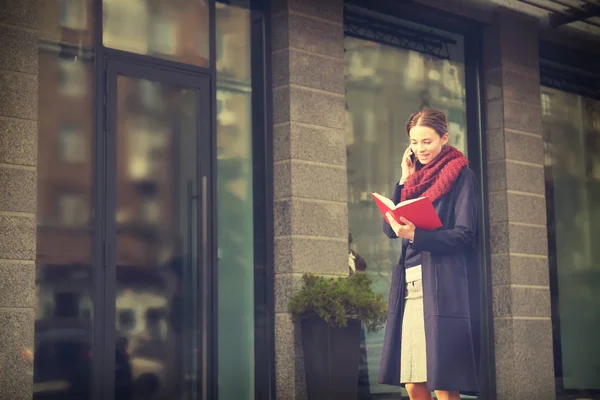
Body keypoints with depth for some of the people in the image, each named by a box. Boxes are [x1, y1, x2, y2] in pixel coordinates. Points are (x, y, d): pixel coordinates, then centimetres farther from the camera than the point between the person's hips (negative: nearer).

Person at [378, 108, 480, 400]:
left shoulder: (461, 175, 0)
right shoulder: (416, 177, 19)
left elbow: (464, 235, -9)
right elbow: (389, 229, 12)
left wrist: (416, 235, -22)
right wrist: (404, 179, 5)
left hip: (444, 288, -6)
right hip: (409, 287, 6)